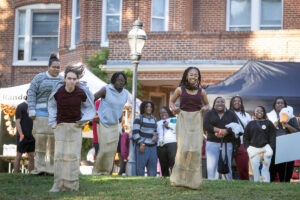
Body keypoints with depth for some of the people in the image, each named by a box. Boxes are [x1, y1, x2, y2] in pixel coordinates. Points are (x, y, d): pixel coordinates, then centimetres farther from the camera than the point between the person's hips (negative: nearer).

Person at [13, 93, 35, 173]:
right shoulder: (21, 106, -4)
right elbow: (17, 122, -10)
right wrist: (21, 135, -18)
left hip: (31, 137, 7)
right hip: (23, 136, -7)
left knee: (32, 157, 4)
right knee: (19, 157, -3)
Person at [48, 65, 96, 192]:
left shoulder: (81, 93, -13)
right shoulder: (58, 92, -12)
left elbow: (88, 107, 7)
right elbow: (52, 105, 9)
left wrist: (82, 121, 1)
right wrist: (53, 122, 5)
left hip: (75, 126, 0)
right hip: (61, 126, 0)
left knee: (73, 155, -4)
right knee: (59, 154, -6)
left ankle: (72, 185, 2)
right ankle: (58, 185, -3)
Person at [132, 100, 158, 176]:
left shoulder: (154, 119, 17)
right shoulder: (139, 118, -1)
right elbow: (135, 133, -7)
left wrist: (155, 136, 2)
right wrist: (141, 144, -14)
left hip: (153, 147, 6)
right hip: (142, 146, -6)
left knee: (153, 166, 2)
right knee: (140, 166, -10)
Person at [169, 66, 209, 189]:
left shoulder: (201, 92, 6)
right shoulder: (180, 89, 3)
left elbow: (207, 104, 20)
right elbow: (172, 101, 16)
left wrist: (205, 108, -2)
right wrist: (173, 108, -5)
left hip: (196, 121, 2)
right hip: (183, 119, -2)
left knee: (196, 149, -4)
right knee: (183, 148, -12)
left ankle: (193, 180, 6)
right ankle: (179, 178, 3)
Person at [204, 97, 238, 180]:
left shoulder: (231, 114, 12)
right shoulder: (209, 114, 11)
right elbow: (206, 125, -5)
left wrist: (225, 132, -16)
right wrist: (220, 130, -13)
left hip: (227, 144, 1)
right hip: (212, 143, 0)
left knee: (227, 166, -2)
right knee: (212, 166, -8)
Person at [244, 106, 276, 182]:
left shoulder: (268, 123, 8)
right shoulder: (250, 124, 14)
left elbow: (272, 138, 4)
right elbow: (246, 138, 14)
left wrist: (270, 149, -6)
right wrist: (248, 148, 2)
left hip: (265, 149, -2)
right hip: (253, 149, 2)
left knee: (265, 169, -9)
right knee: (255, 170, 0)